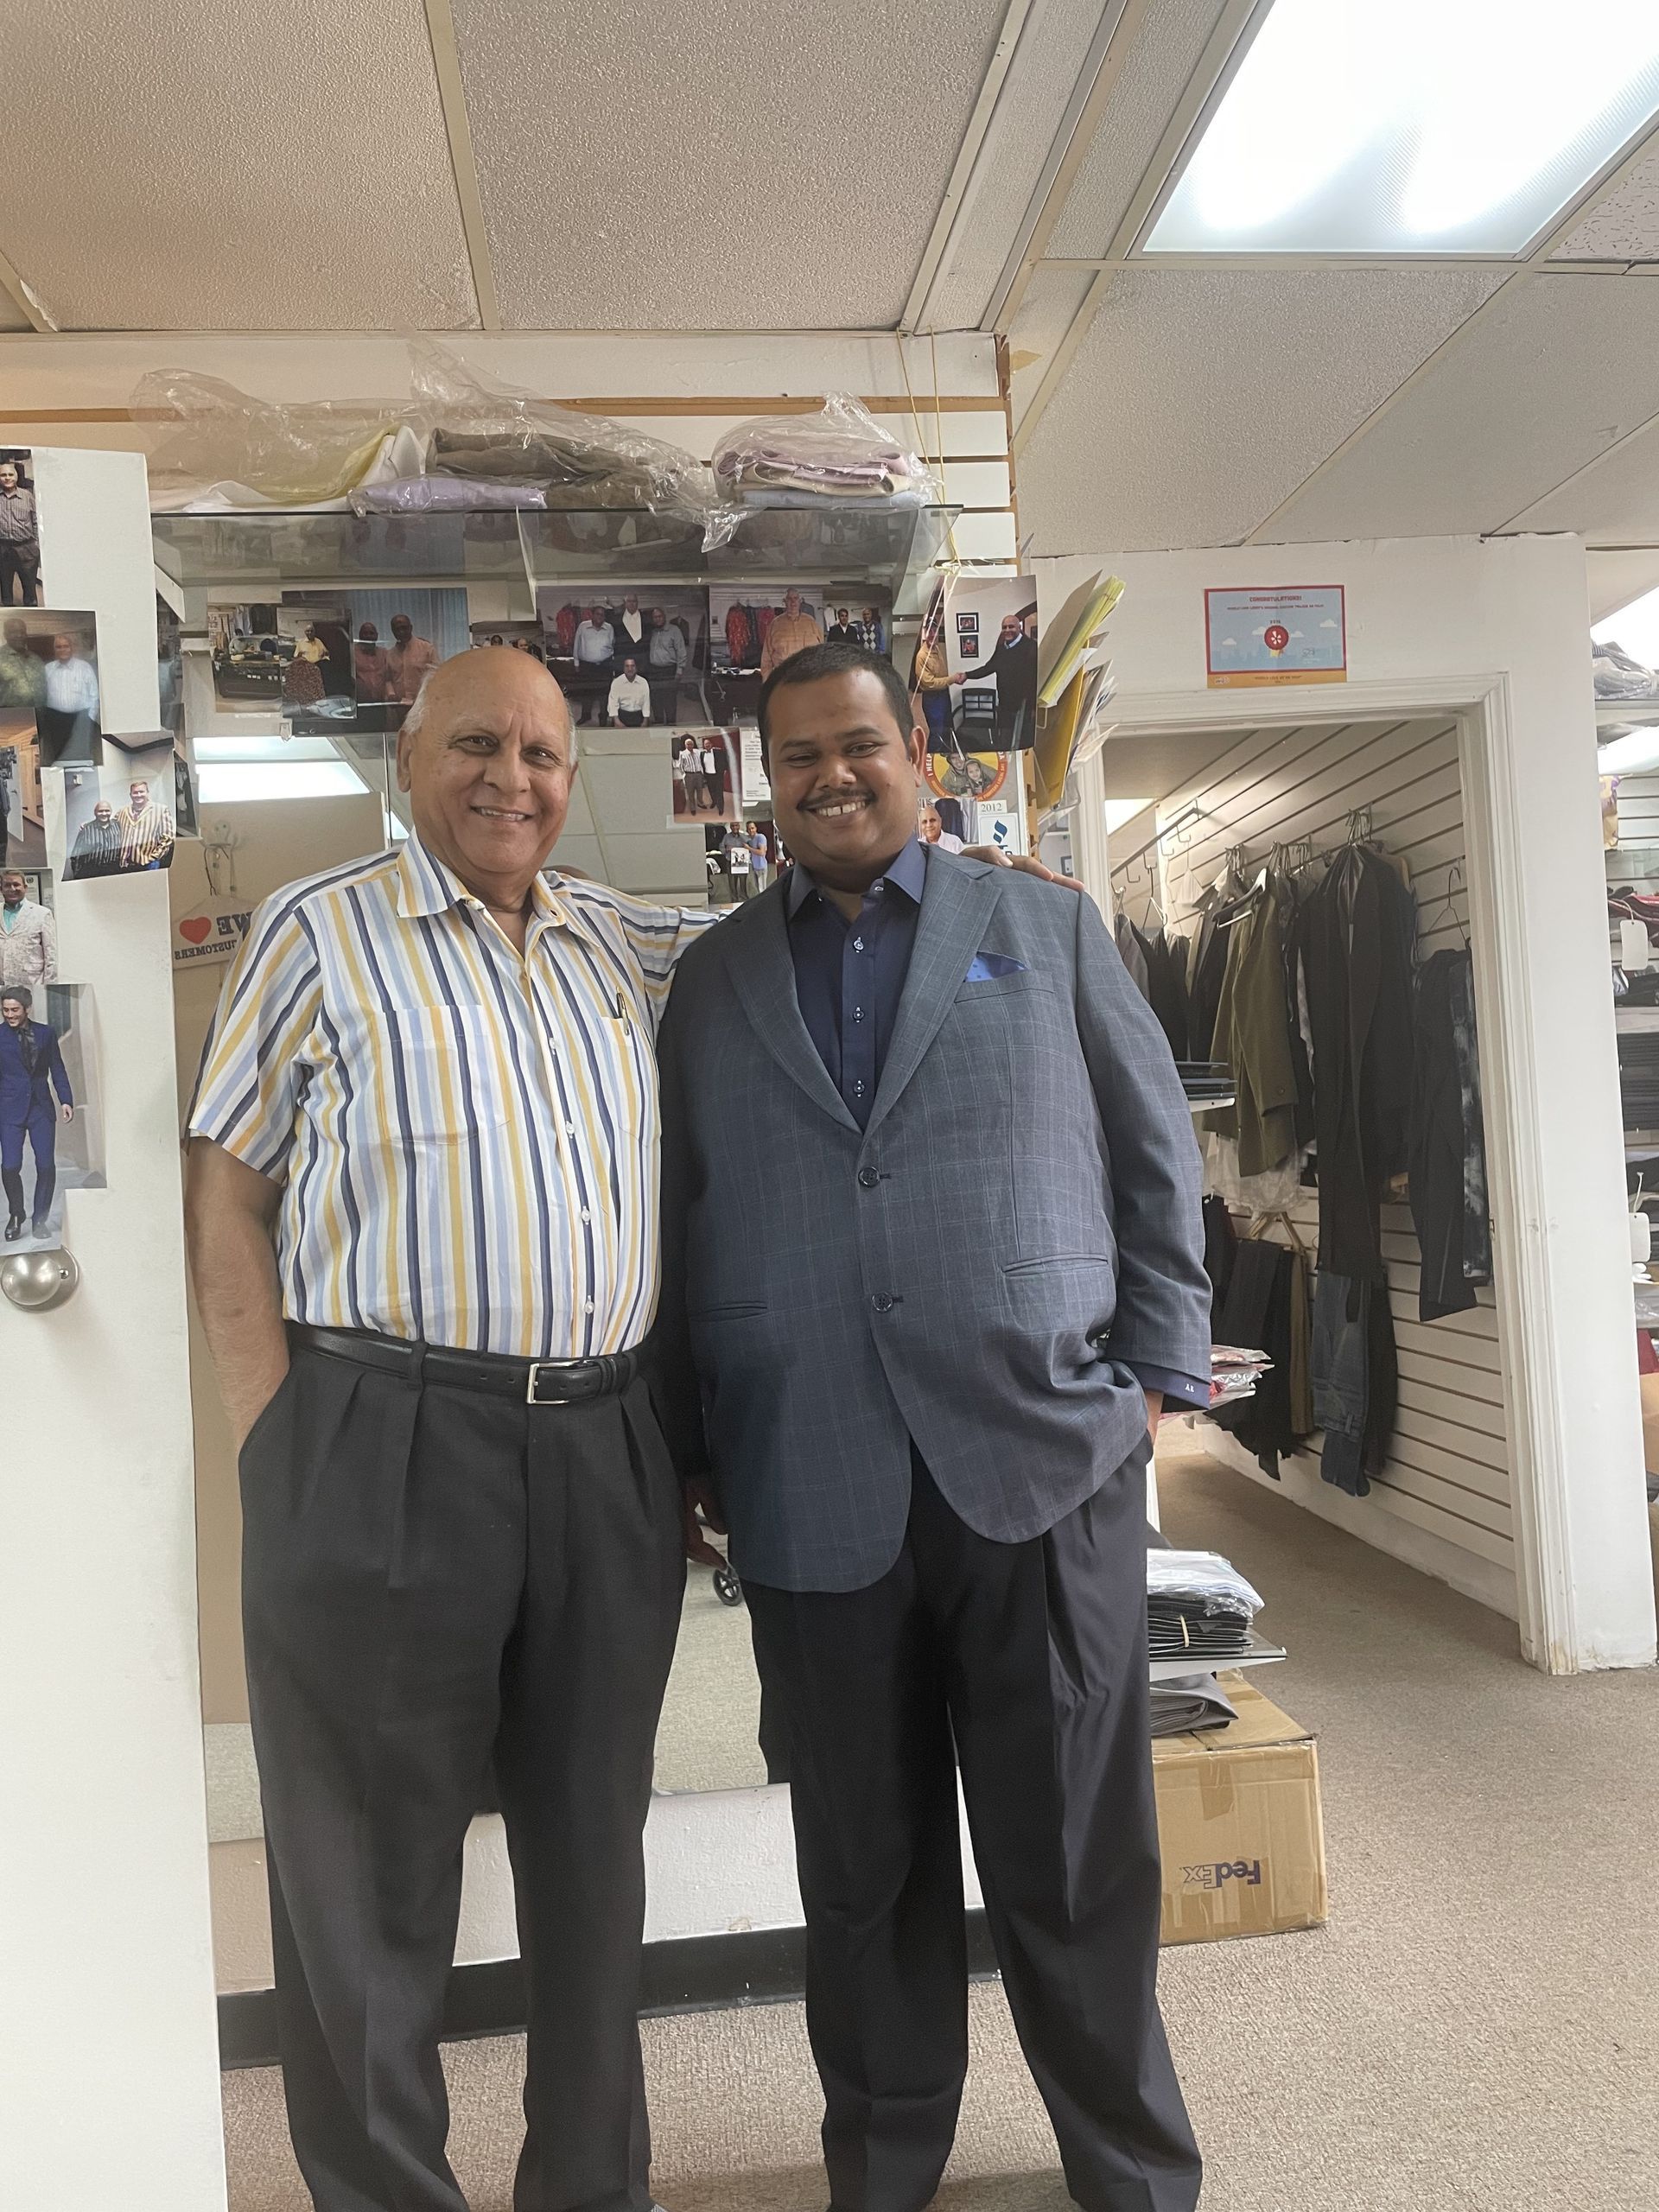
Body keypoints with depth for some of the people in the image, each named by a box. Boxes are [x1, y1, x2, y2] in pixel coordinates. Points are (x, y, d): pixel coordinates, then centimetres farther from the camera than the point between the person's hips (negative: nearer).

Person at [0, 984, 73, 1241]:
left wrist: (66, 1100, 0)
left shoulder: (46, 1034, 8)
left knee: (46, 1165, -3)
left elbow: (57, 1069, 10)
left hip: (42, 1107, 2)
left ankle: (40, 1218, 13)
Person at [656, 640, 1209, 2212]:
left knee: (1077, 1862, 11)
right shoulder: (712, 979, 11)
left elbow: (1155, 1155, 8)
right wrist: (693, 1454, 8)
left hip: (1045, 1464, -1)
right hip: (812, 1487, 1)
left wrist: (1157, 1373, 2)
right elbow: (679, 1224, 11)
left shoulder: (1046, 930, 8)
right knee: (866, 1870, 15)